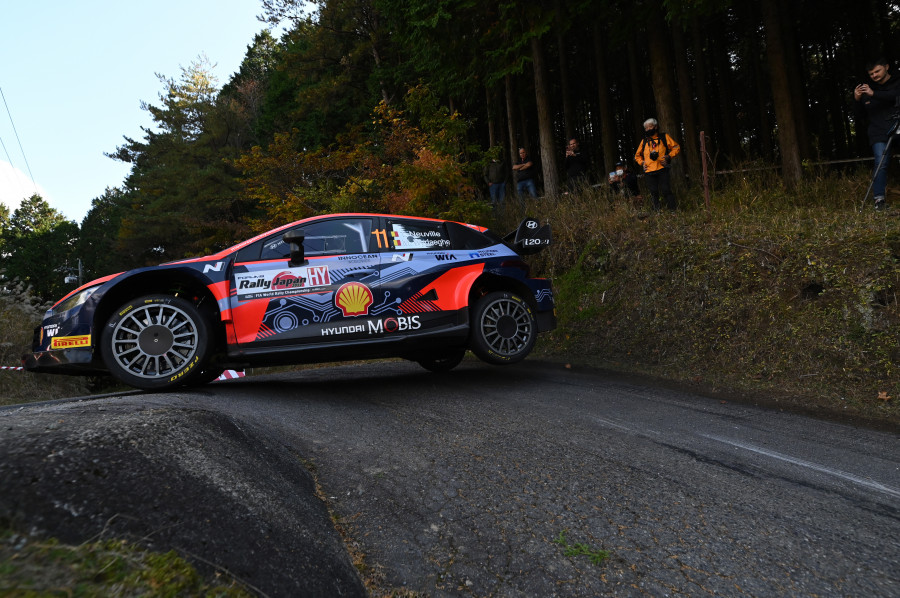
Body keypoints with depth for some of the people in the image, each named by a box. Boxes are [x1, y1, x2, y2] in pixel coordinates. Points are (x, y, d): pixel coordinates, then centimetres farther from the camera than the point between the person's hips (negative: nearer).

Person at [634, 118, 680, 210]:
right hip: (649, 172, 3)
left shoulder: (664, 137, 9)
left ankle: (672, 210, -3)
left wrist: (669, 156, -6)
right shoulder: (644, 141, 16)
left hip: (662, 169, -3)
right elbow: (637, 155, 27)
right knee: (654, 193, 4)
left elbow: (676, 147, 10)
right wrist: (642, 162, 8)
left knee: (666, 191, -9)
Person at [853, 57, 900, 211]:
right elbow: (860, 115, 16)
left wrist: (874, 94, -22)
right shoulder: (867, 90, 18)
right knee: (881, 164, -13)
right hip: (879, 134, 1)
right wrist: (857, 100, -2)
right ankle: (879, 198, -15)